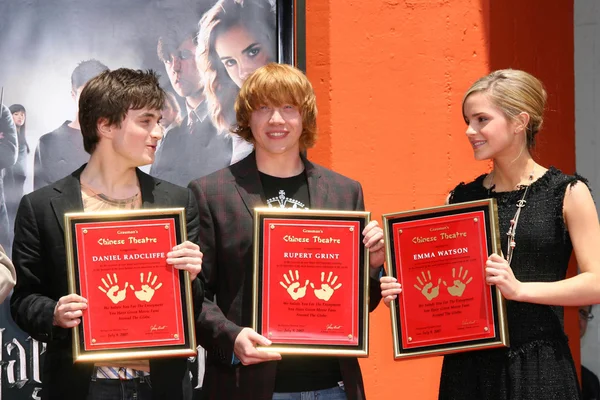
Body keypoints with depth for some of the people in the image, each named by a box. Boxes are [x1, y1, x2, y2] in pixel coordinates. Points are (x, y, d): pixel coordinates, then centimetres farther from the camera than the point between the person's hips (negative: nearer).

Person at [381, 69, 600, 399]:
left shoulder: (566, 193, -2)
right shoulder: (461, 198, 7)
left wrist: (520, 288, -20)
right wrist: (403, 290, -7)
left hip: (538, 366, -3)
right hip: (469, 363, 3)